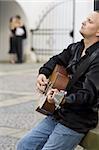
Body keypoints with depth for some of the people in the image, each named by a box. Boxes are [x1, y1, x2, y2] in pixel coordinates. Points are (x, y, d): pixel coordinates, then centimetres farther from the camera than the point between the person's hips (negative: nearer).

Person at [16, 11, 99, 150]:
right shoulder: (75, 48, 10)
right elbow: (56, 60, 27)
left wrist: (63, 100, -39)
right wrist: (43, 74, 7)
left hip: (77, 122, -8)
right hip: (58, 114, 8)